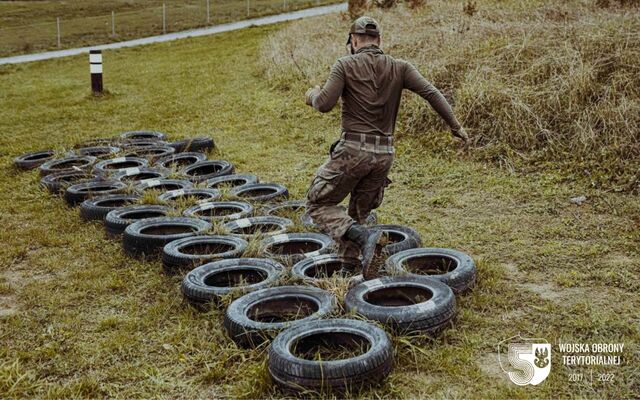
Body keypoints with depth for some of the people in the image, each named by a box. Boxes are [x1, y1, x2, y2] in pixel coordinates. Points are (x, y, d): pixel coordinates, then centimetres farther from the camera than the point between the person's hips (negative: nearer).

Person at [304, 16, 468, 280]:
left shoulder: (345, 65, -4)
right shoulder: (399, 68, 6)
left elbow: (324, 104, -13)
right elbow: (431, 93, -4)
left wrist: (313, 95, 10)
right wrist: (455, 125, 0)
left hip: (353, 149, -5)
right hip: (385, 154, 5)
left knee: (318, 204, 8)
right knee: (358, 214, 22)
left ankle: (363, 237, -15)